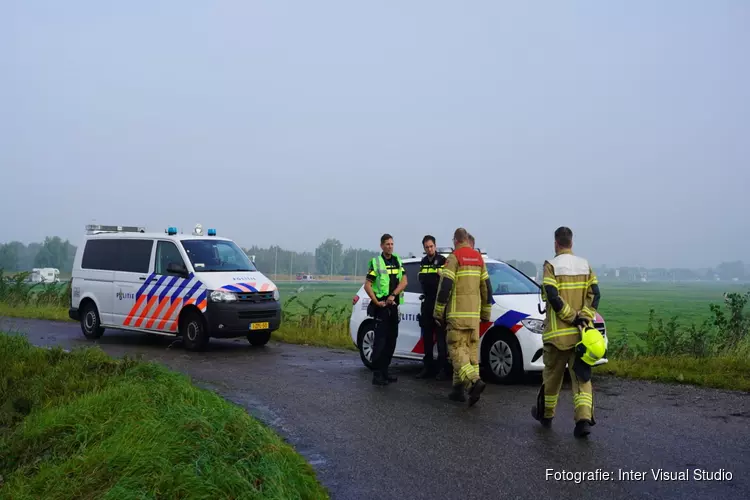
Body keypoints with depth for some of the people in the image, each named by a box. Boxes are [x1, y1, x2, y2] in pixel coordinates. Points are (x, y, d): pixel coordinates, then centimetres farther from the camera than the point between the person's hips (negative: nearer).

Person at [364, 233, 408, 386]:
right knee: (380, 340, -10)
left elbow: (404, 281, 0)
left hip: (394, 306, 6)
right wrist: (376, 302, -15)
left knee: (391, 340, 10)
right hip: (381, 307, -6)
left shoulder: (397, 261, 11)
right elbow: (367, 285, -8)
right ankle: (377, 375, -10)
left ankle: (384, 372, 20)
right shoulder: (376, 263, -3)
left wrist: (393, 295, -13)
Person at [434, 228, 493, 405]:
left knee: (457, 350, -6)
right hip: (474, 313, 7)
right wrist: (485, 313, 22)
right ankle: (459, 389, 11)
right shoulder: (479, 258, 13)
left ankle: (475, 381, -24)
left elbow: (445, 286, -14)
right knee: (471, 349, 9)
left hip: (457, 314, -6)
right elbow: (487, 288, 15)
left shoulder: (454, 258, -7)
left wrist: (438, 312, -7)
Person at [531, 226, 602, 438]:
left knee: (552, 375, 12)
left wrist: (572, 317, -12)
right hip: (581, 333, 3)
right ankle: (584, 419, -9)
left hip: (557, 333, -3)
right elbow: (595, 294, 1)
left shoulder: (551, 265, -8)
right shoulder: (585, 265, 8)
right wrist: (584, 317, -5)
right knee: (581, 377, 4)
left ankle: (545, 414, 28)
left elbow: (553, 297, -17)